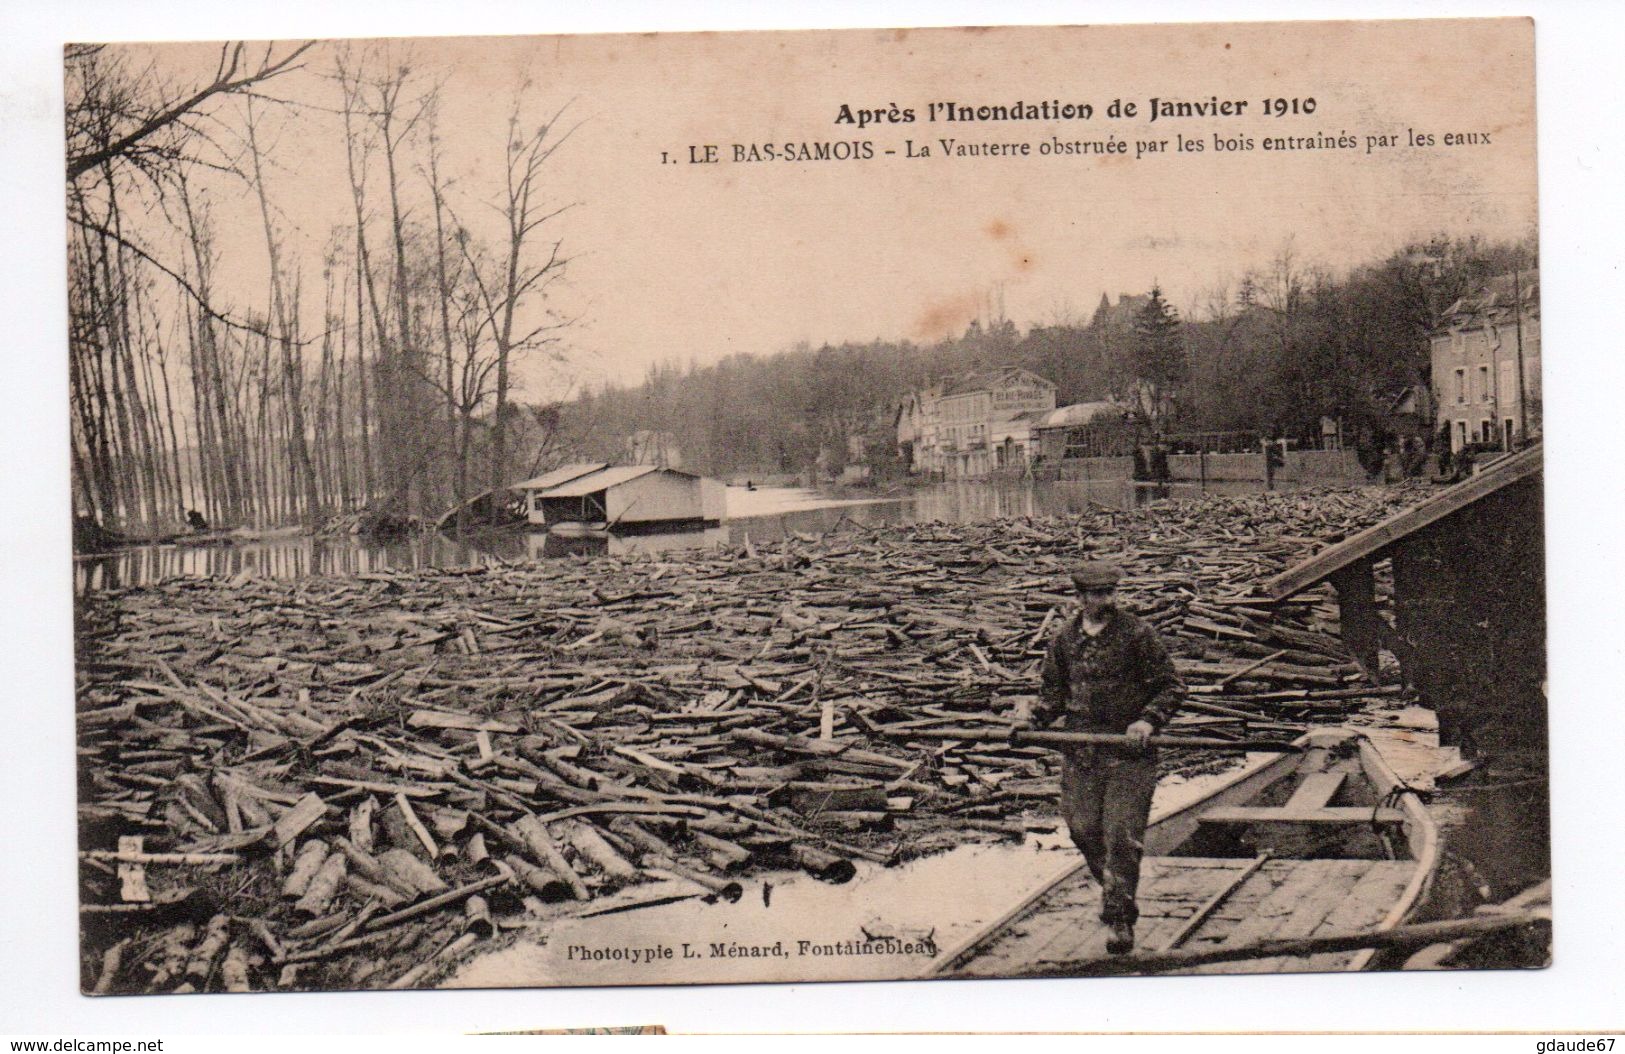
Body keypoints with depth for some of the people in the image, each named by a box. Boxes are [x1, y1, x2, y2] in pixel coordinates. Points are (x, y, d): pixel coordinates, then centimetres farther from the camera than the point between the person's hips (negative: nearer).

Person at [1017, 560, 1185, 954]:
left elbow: (1171, 687, -2)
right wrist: (1034, 721, 3)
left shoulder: (1138, 634, -5)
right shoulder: (1064, 638, 7)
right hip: (1080, 751, 4)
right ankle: (1113, 889, 35)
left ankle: (1119, 917, 4)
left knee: (1121, 834, -6)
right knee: (1083, 829, 9)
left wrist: (1148, 720, -17)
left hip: (1129, 753, -4)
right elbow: (1055, 691, 19)